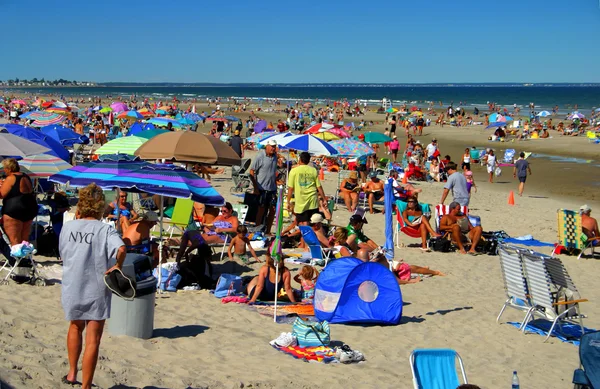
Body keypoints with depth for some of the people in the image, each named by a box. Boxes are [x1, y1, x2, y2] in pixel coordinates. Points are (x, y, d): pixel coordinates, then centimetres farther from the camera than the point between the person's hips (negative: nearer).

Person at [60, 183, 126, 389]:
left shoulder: (68, 226, -1)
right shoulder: (106, 230, -12)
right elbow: (121, 249, -30)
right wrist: (117, 266, -11)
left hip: (72, 289, 4)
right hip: (96, 292, -4)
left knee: (76, 327, 30)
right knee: (92, 341, 5)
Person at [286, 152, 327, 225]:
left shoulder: (294, 170, -1)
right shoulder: (313, 170, 5)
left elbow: (290, 188, -3)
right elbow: (319, 187, 6)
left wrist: (288, 202, 4)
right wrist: (324, 199, 15)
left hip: (300, 202, -2)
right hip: (313, 202, 2)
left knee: (302, 224, -1)